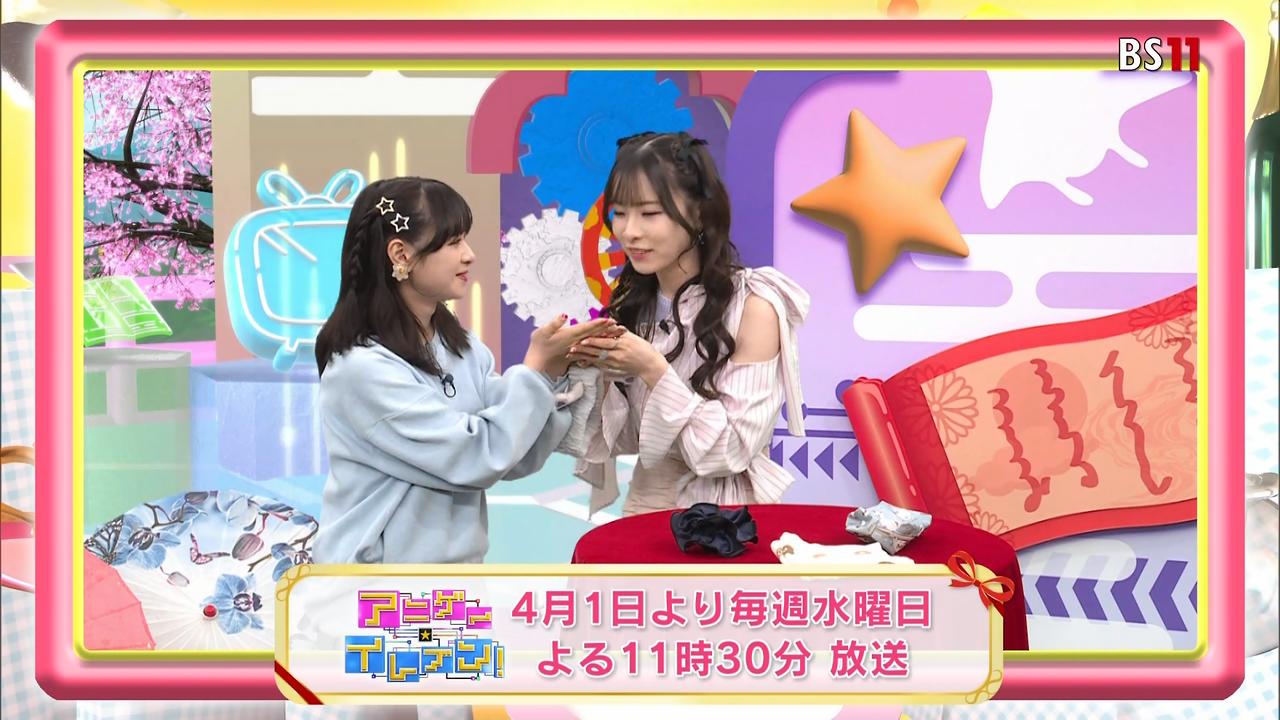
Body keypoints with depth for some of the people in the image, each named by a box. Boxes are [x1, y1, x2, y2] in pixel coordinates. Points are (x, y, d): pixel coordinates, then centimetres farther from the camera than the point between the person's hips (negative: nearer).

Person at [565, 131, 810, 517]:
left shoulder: (752, 305, -10)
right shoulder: (632, 303, 6)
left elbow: (734, 450, -13)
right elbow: (628, 439, 9)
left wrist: (654, 370, -19)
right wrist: (604, 371, -6)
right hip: (643, 508, 4)